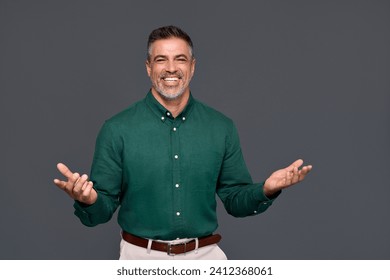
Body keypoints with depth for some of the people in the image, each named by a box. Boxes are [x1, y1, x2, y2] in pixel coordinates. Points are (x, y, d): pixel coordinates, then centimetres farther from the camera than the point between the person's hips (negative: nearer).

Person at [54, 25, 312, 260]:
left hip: (205, 255, 2)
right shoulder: (117, 129, -6)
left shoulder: (222, 128, 0)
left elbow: (235, 200, 5)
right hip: (141, 256, -1)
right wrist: (88, 200, -27)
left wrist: (266, 190, -14)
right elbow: (103, 209, -5)